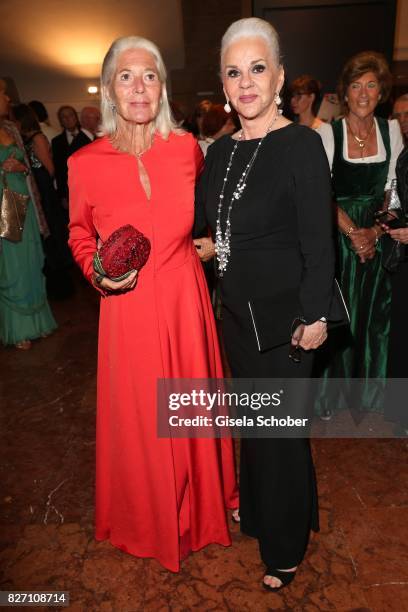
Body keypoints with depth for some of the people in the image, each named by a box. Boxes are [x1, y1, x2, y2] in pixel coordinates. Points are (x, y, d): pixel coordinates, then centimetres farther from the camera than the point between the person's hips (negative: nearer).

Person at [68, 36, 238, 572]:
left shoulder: (187, 148, -2)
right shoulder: (85, 163, -6)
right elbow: (80, 236, 8)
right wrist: (98, 274, -9)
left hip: (185, 299, 2)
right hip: (128, 306, -1)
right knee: (138, 416, 13)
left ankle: (199, 504, 45)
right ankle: (147, 517, 43)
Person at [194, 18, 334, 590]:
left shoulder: (301, 144, -13)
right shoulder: (220, 150, 6)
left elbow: (318, 242, -15)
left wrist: (314, 316, -16)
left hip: (283, 315, -6)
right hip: (236, 308, 6)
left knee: (280, 423, 8)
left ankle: (286, 544, 34)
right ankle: (256, 506, 48)